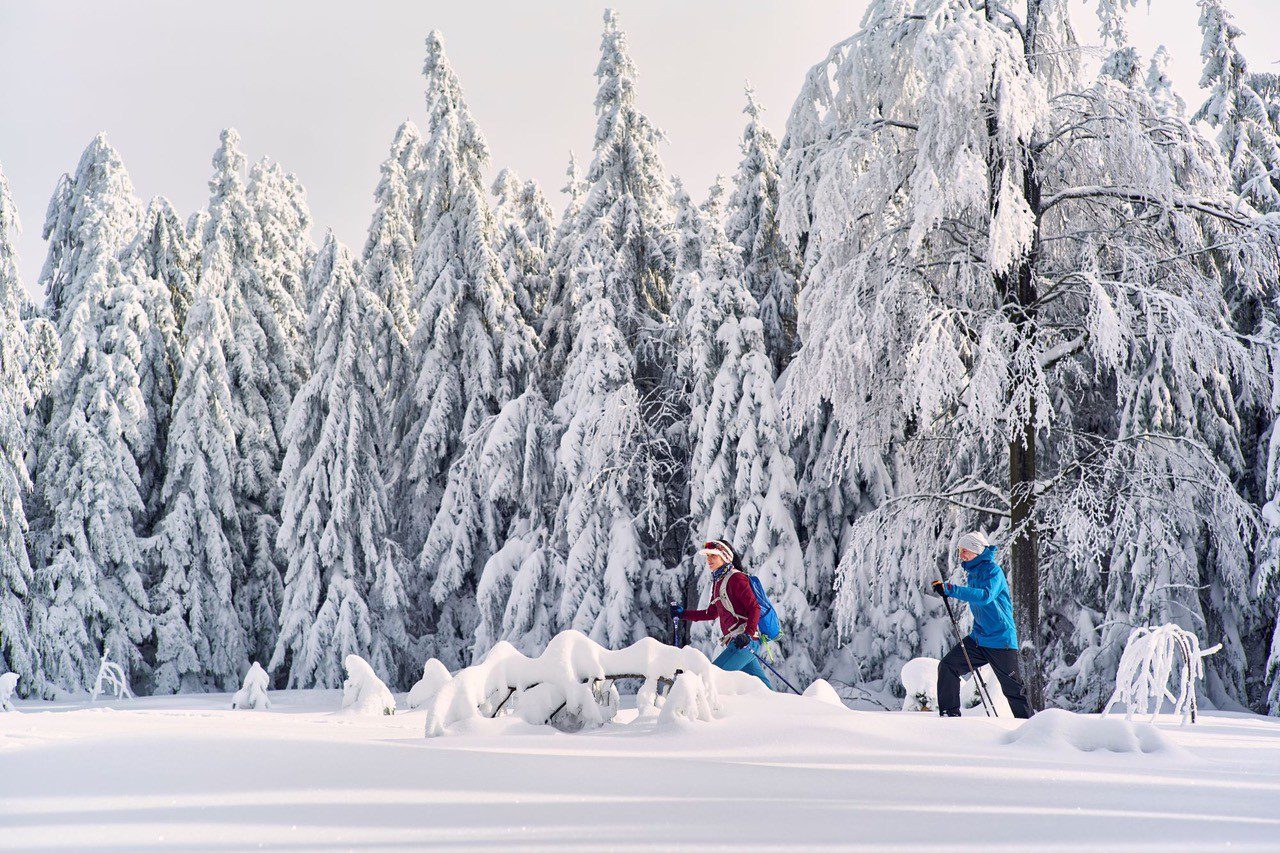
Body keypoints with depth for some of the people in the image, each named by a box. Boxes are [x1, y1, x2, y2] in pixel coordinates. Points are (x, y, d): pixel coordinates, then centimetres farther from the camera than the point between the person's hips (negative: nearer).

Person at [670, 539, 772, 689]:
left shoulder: (736, 578, -7)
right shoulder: (717, 581, 19)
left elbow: (754, 608, -14)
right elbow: (712, 613, 29)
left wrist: (748, 634, -26)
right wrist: (683, 614, 24)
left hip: (746, 640, -9)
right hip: (735, 642, 9)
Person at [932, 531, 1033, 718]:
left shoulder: (993, 570, -13)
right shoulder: (973, 573, 13)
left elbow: (985, 596, -32)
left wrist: (951, 590, -36)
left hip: (1001, 640, -8)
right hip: (978, 638, 8)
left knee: (1012, 688, -1)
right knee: (947, 666, -7)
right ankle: (950, 713, -4)